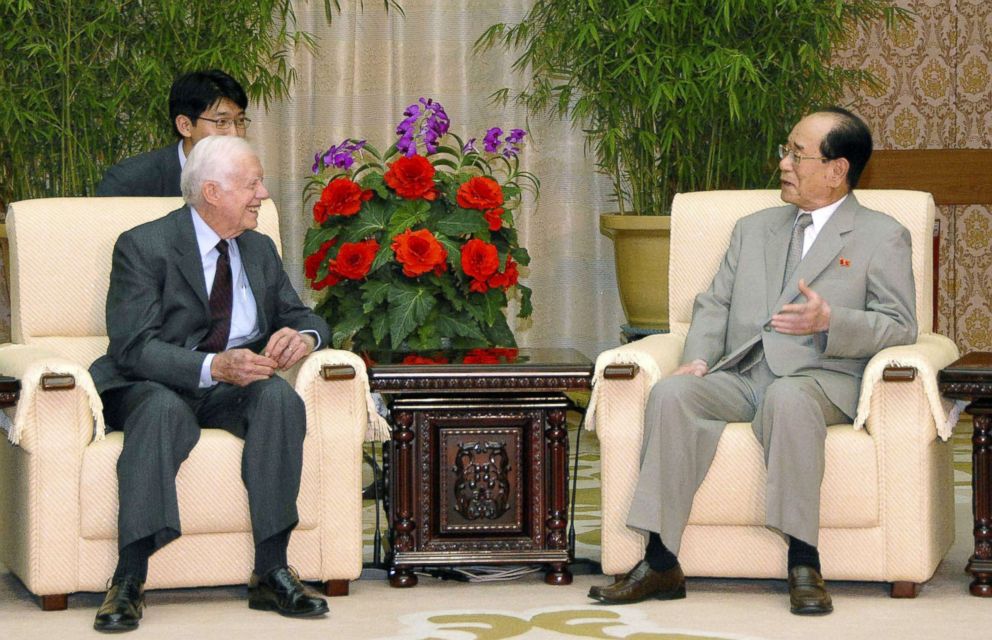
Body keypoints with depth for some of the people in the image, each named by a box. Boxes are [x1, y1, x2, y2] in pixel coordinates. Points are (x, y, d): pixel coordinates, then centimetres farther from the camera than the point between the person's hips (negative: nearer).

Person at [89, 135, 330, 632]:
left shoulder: (259, 250, 13)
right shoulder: (143, 247, -7)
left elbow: (304, 318, 14)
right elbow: (135, 347, -17)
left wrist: (302, 336, -13)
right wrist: (213, 366, -33)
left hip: (231, 391, 5)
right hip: (151, 387, -4)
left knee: (279, 397, -29)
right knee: (164, 410, -39)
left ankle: (271, 572, -28)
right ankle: (128, 582, -40)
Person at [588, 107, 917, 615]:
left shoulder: (881, 236, 10)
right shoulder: (753, 229, 27)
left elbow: (899, 326, 1)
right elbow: (714, 303, 21)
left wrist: (830, 321, -17)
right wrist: (697, 358, 0)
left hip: (819, 377, -5)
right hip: (738, 377, 5)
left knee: (787, 398, -40)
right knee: (670, 392, -26)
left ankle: (803, 561, -37)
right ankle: (661, 563, -29)